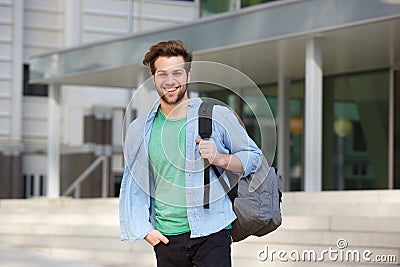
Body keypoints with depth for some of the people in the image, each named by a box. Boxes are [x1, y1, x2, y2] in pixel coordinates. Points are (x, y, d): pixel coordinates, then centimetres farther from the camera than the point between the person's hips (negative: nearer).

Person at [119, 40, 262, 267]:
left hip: (212, 233, -3)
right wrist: (142, 229, 8)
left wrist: (219, 159, -10)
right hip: (166, 237, 3)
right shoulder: (139, 130, 9)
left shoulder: (219, 116, 1)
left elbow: (254, 157, 9)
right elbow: (132, 185, 17)